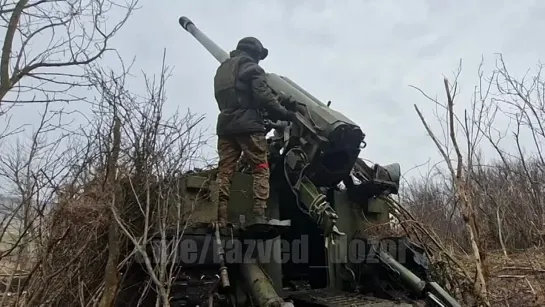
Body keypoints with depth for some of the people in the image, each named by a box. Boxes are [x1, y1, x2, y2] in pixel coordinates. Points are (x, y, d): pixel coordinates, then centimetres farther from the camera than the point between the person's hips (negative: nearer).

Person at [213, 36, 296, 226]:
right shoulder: (250, 66, 3)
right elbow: (262, 94, -11)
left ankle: (219, 217, -4)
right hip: (247, 124, -6)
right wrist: (283, 112, -4)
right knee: (260, 168, -4)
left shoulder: (222, 69, 25)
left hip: (225, 124, 7)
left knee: (224, 171, 1)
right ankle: (260, 215, -12)